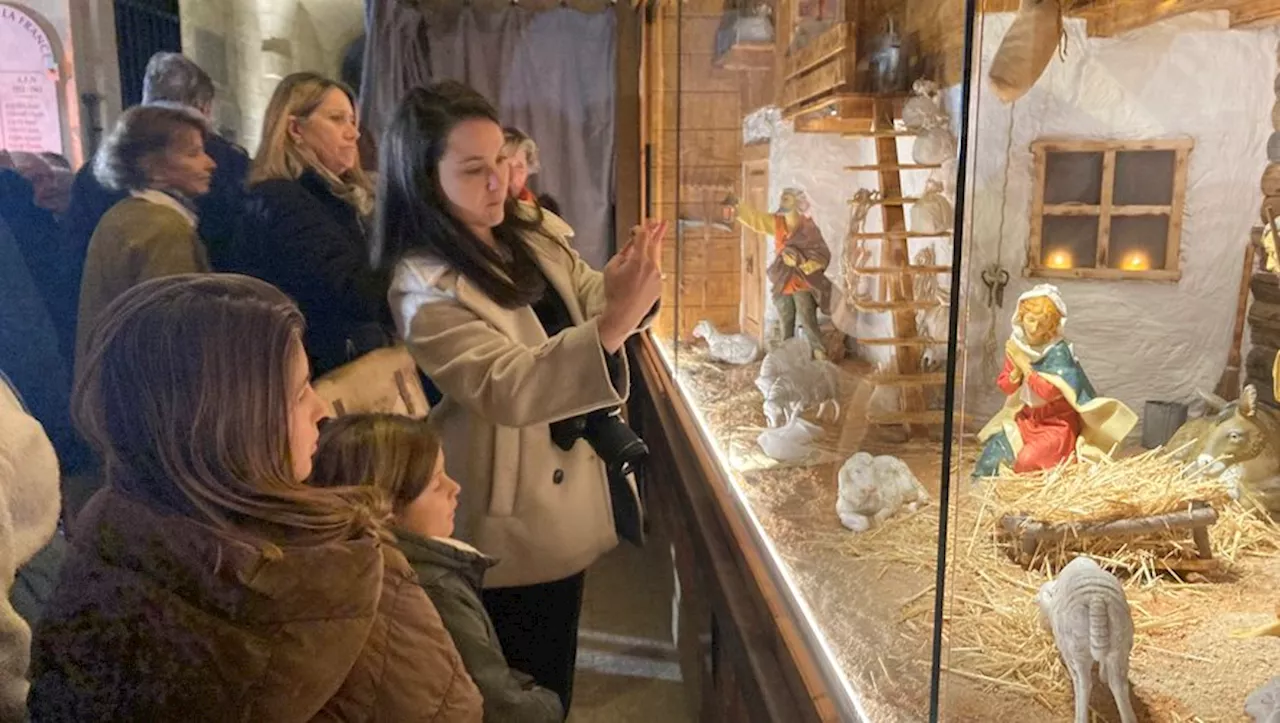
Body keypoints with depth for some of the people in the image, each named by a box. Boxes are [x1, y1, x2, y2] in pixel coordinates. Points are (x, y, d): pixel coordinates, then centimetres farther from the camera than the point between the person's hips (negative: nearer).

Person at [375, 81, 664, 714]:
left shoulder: (529, 238, 3)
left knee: (550, 684, 25)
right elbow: (508, 389, -33)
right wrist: (613, 325, -46)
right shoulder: (426, 289, -22)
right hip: (516, 525, -7)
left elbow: (588, 300, 6)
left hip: (565, 503, 8)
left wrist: (627, 283, -18)